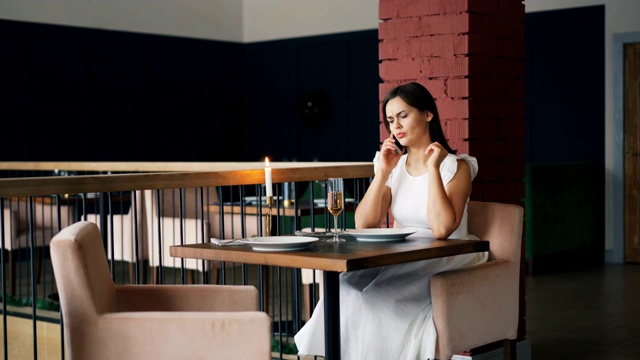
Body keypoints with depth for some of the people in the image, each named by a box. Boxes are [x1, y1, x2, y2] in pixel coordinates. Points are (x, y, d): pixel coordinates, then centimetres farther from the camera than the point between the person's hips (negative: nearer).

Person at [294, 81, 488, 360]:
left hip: (442, 264, -4)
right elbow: (363, 225, -2)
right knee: (347, 288, -24)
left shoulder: (455, 167, -6)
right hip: (400, 261, 5)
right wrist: (382, 173, -8)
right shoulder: (395, 166, 9)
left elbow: (442, 229, -22)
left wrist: (432, 168, -18)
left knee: (377, 294, -29)